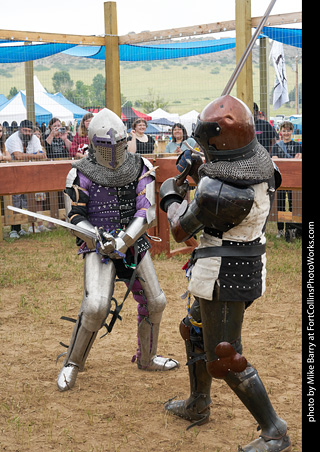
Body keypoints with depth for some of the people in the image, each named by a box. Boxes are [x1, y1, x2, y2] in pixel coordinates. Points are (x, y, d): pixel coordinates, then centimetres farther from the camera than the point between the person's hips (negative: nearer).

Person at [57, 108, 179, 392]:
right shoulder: (81, 174, -8)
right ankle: (72, 364, 2)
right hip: (98, 247, -4)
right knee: (95, 307, -21)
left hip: (134, 244, 4)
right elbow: (75, 217, -3)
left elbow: (146, 213, -9)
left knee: (155, 302, 10)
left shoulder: (141, 168, -3)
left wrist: (122, 242, -22)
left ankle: (147, 358, 35)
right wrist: (98, 237, -22)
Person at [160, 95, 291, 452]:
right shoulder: (260, 158, -5)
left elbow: (181, 230, -11)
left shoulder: (217, 190, -30)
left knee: (225, 357, 0)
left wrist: (171, 197, 6)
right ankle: (198, 405, 43)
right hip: (249, 265, 10)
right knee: (196, 331, 26)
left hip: (224, 275, -10)